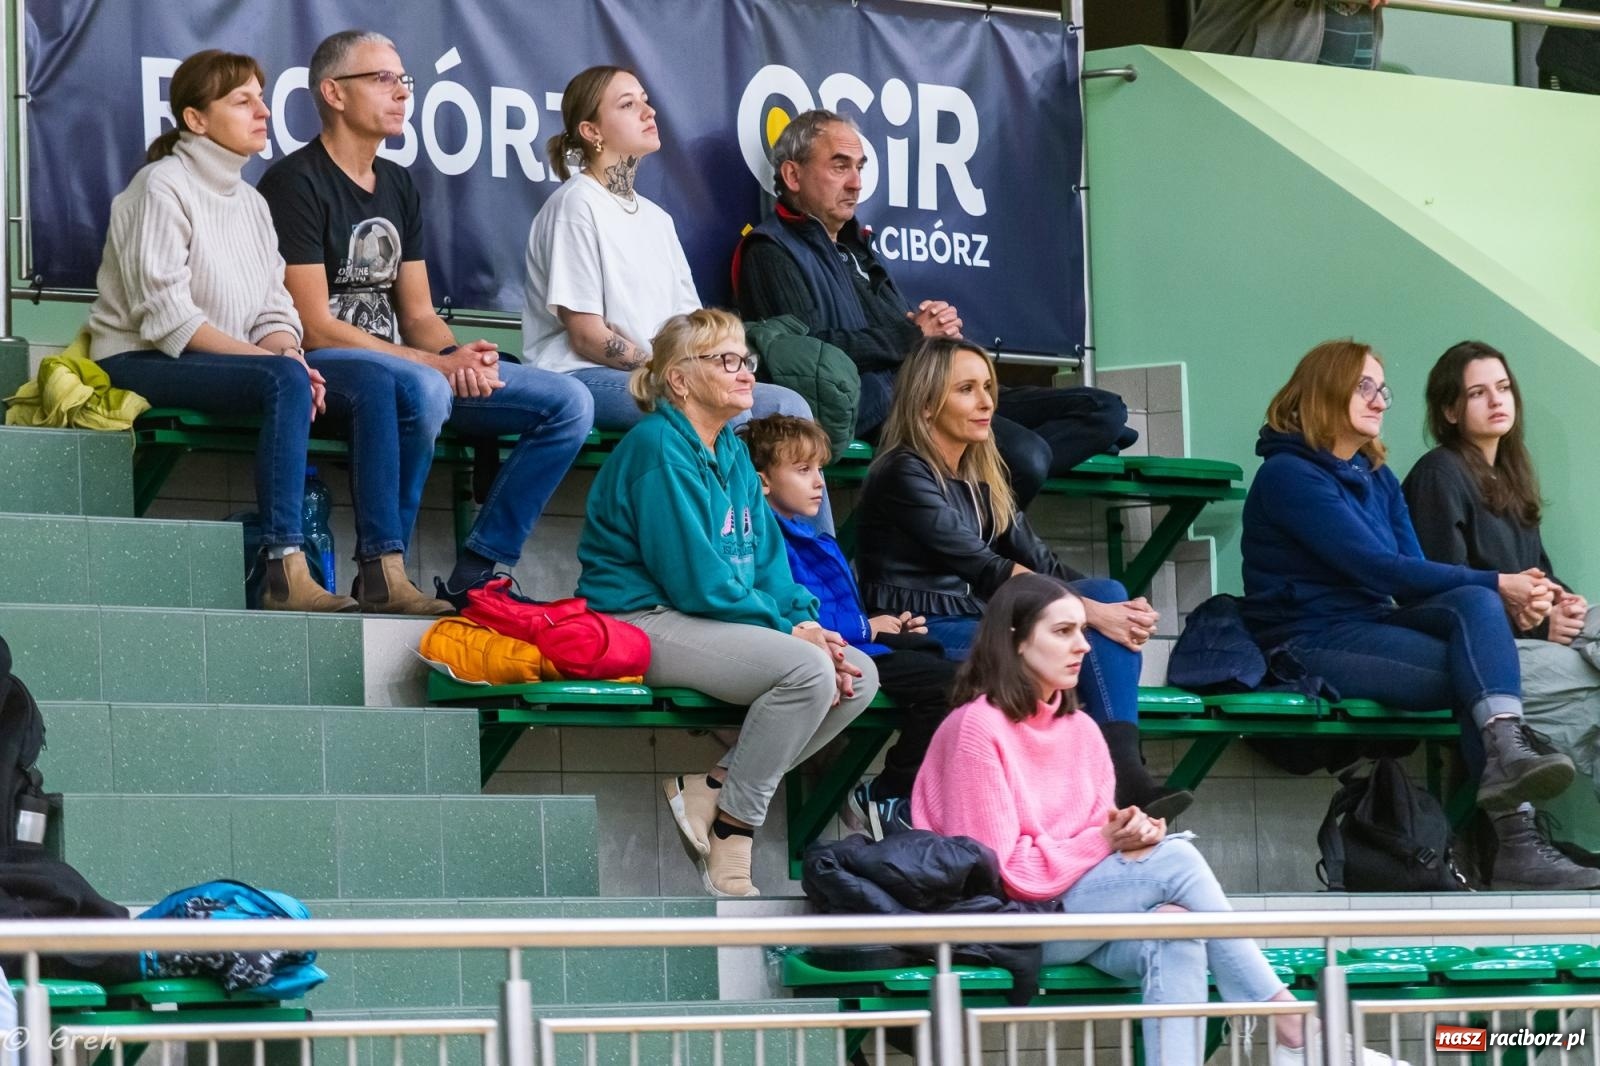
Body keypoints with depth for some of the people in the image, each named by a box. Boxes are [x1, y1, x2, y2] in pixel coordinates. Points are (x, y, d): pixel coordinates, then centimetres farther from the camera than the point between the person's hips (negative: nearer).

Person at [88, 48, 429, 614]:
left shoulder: (250, 202, 17)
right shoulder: (161, 188, -8)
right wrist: (279, 362, -21)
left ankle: (384, 569, -23)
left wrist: (288, 354, -14)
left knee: (370, 385, -13)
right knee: (283, 380, -35)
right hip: (142, 362, -8)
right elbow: (167, 318, -17)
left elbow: (275, 313, 11)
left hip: (233, 356, 8)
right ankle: (286, 575, -42)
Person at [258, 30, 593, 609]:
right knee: (423, 389, -41)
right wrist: (438, 364, -18)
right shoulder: (294, 183, -8)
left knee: (568, 403, -5)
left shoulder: (398, 185, 18)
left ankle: (473, 574, -8)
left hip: (401, 362, 8)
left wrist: (461, 357, -8)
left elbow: (418, 316, 16)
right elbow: (315, 326, -15)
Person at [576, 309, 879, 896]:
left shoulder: (732, 453, 16)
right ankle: (730, 851, -19)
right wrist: (790, 628, -14)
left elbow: (767, 558, 13)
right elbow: (696, 579, -19)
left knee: (859, 674, -5)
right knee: (808, 669, -28)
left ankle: (711, 789, -6)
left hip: (719, 622, 10)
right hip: (647, 622, -10)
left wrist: (806, 622, -6)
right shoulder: (659, 450, -14)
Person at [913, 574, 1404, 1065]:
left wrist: (1130, 834, -13)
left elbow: (1104, 838, 10)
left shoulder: (1081, 730, 11)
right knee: (1176, 860, -23)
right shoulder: (977, 728, -11)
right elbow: (998, 869, -14)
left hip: (1077, 911, 6)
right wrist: (1103, 842, -16)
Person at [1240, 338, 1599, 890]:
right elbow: (1377, 568, -18)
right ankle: (1514, 842, -34)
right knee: (1478, 670, -25)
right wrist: (1496, 584, -19)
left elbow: (1413, 573, 8)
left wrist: (1497, 595, -13)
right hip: (1307, 643, -7)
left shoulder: (1377, 479, 17)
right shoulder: (1288, 474, -10)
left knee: (1476, 603, -24)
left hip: (1371, 627, 7)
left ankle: (1508, 754, -44)